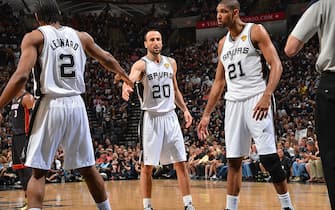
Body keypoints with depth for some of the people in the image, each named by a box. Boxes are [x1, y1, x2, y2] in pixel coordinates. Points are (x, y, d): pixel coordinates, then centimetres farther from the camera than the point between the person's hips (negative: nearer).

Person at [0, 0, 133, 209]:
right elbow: (107, 59, 28)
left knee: (38, 172, 1)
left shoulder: (34, 37, -1)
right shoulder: (81, 36, 13)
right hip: (76, 105, 4)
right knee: (88, 168, 16)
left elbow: (21, 76, -14)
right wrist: (123, 75, 48)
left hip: (51, 106, -4)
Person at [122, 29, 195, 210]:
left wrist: (185, 110, 10)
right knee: (147, 165, -1)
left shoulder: (171, 63, 11)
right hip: (152, 118, -4)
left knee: (181, 163, 2)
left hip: (170, 117, 4)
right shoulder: (141, 64, -6)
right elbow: (130, 79, -28)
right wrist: (125, 89, -51)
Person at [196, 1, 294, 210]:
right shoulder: (223, 43, 16)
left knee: (269, 157, -11)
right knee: (233, 160, 5)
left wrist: (267, 96, -25)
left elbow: (276, 65, -11)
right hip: (233, 103, 6)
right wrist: (206, 114, 17)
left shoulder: (255, 31, -3)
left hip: (256, 99, -6)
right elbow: (219, 82, 21)